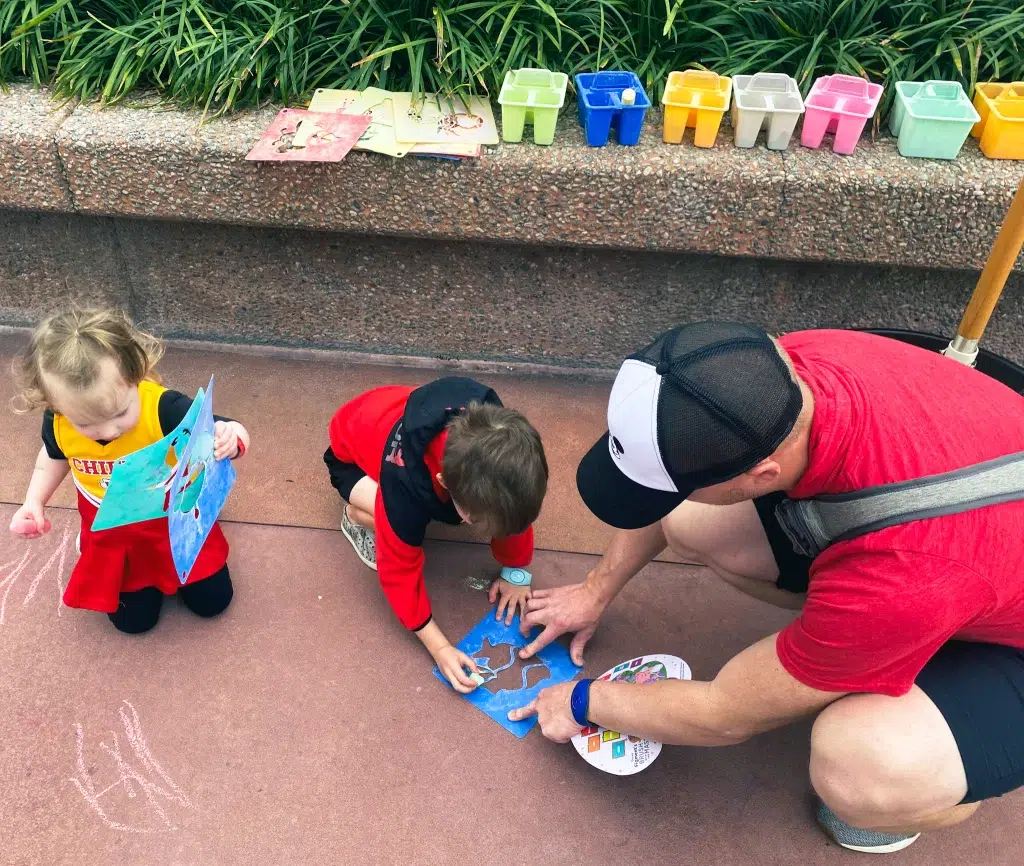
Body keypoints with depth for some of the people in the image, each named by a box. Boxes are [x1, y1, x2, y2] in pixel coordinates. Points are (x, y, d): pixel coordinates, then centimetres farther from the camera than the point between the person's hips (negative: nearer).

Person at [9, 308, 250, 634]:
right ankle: (148, 575, 34)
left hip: (177, 518, -2)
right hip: (111, 532, 2)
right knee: (133, 619, 5)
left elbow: (223, 434, -29)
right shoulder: (58, 423, -22)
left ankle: (169, 567, 34)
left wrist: (231, 439, -53)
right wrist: (33, 502, -6)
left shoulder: (163, 408, -35)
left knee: (211, 600, 6)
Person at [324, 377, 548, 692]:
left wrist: (516, 571, -6)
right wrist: (439, 648, -31)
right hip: (351, 452, -4)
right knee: (395, 519, -34)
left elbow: (512, 503, -11)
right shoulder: (406, 483, -44)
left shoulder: (496, 443, -32)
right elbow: (400, 571, -32)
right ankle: (356, 515, -1)